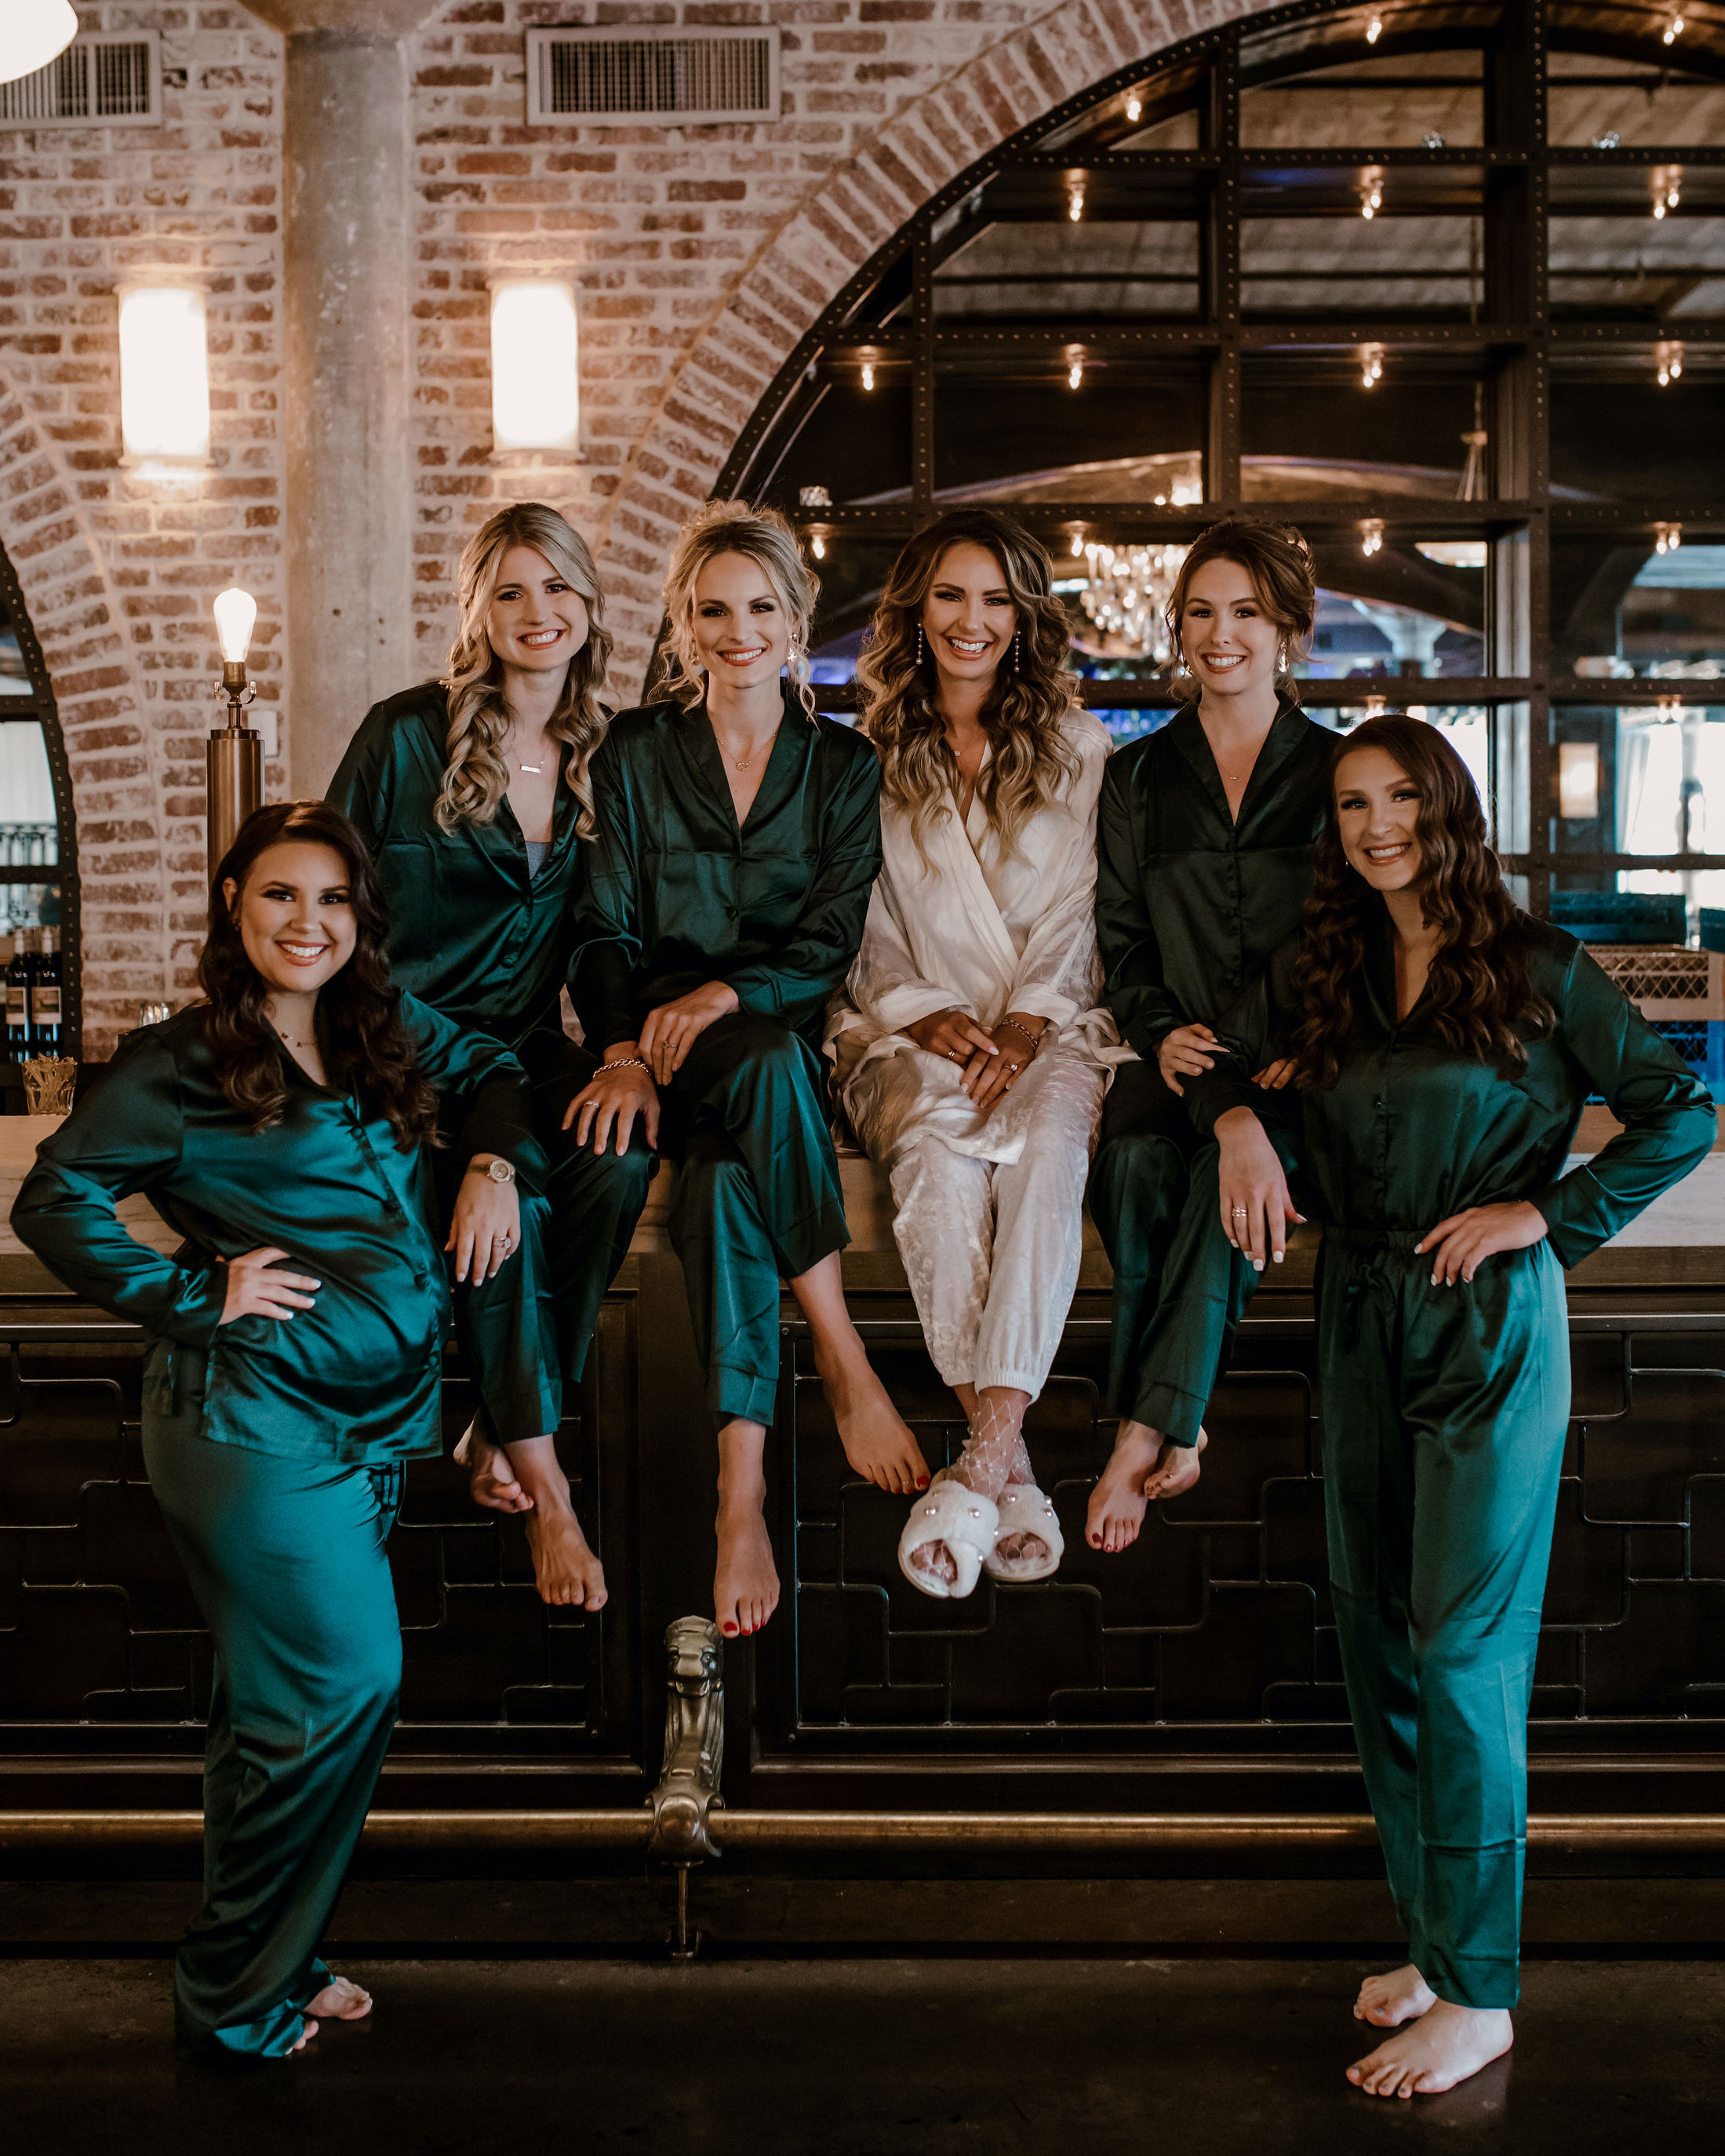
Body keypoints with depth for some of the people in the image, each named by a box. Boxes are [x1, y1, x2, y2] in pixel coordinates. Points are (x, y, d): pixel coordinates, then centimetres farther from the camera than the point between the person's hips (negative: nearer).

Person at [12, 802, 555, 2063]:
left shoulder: (385, 1028, 10)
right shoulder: (179, 1068, -7)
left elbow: (493, 1073, 24)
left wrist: (492, 1163, 4)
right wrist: (199, 1295, -12)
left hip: (373, 1416, 6)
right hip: (257, 1416, -6)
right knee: (343, 1681, -7)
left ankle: (267, 1962, 26)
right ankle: (239, 2003, 9)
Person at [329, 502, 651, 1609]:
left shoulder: (609, 758, 10)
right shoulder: (406, 736, -1)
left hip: (533, 1046, 3)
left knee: (621, 1153, -30)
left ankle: (504, 1426, -15)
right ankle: (546, 1492, -27)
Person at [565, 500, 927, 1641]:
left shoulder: (845, 766, 11)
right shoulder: (636, 754, 11)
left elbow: (830, 945, 1)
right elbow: (605, 929, 4)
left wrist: (725, 994, -18)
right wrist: (623, 1052, -14)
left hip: (783, 1044, 1)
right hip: (663, 1048, 0)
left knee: (726, 1176, -36)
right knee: (772, 1069, -38)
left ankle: (741, 1490, -39)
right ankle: (847, 1366, -34)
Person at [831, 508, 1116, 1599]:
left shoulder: (1079, 750, 13)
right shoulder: (867, 755, 13)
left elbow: (1077, 915, 5)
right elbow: (855, 932, 9)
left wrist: (1027, 1022, -12)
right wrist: (922, 1017, -9)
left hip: (1053, 1029, 0)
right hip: (911, 1036, 0)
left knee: (1047, 1142, -36)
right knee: (937, 1148, -35)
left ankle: (978, 1465, -42)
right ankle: (1011, 1465, -37)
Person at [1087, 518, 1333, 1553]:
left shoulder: (1337, 773, 10)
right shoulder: (1137, 777, 16)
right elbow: (1121, 940, 11)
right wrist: (1161, 1034, -9)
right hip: (1178, 1053, 2)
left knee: (1236, 1166, -34)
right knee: (1138, 1164, -31)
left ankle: (1146, 1429, -32)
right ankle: (1178, 1430, -26)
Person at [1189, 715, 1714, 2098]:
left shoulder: (1537, 969, -5)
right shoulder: (1318, 973, 8)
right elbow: (1222, 1054, 23)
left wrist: (1548, 1214, -10)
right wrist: (1237, 1120, 2)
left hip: (1492, 1325, -5)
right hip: (1363, 1321, 6)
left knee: (1461, 1649, -6)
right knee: (1377, 1637, 9)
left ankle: (1479, 1993, 4)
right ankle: (1432, 1936, 23)